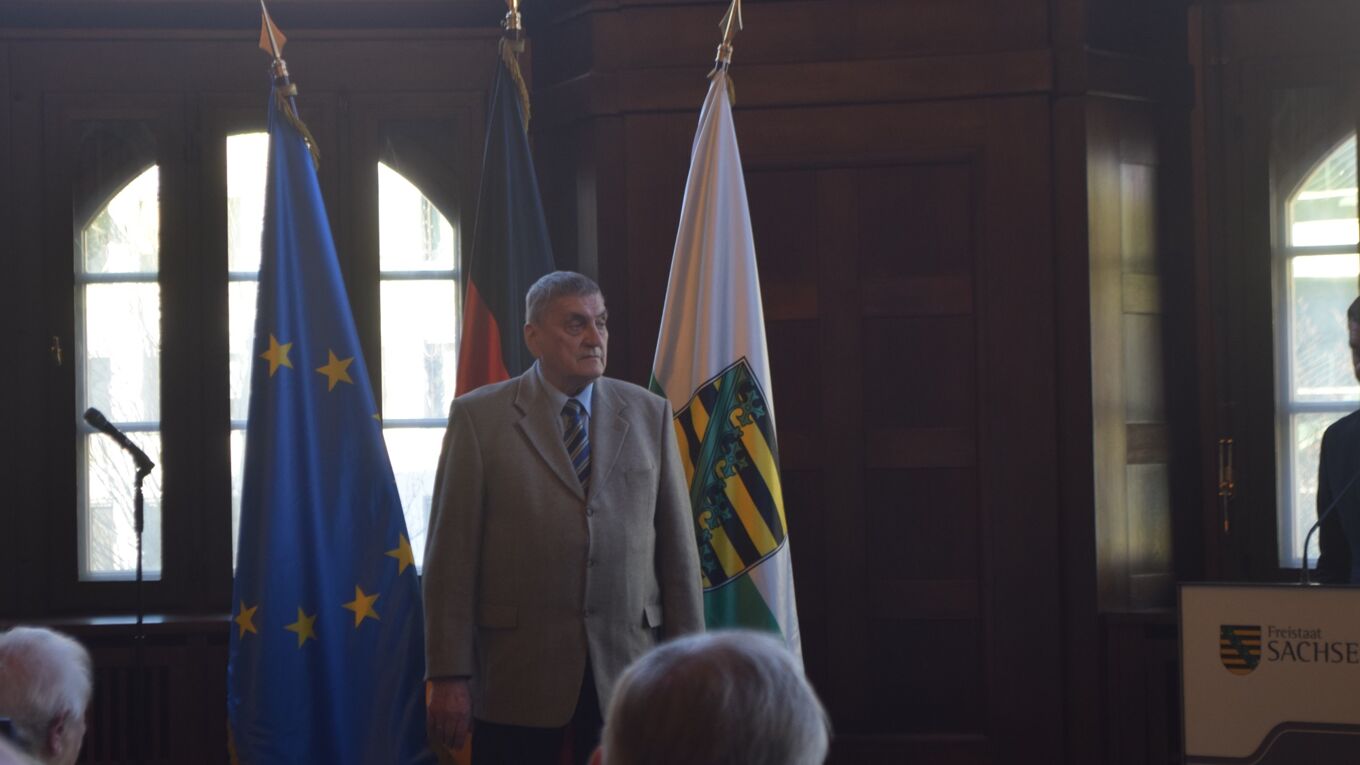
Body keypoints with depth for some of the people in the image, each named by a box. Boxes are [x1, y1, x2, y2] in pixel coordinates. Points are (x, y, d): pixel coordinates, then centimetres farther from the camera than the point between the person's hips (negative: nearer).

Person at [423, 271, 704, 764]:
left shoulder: (650, 415, 8)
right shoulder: (479, 418, 0)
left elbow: (678, 549, 7)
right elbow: (451, 553, -3)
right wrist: (448, 676, -7)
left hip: (626, 671, 2)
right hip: (518, 680, -2)